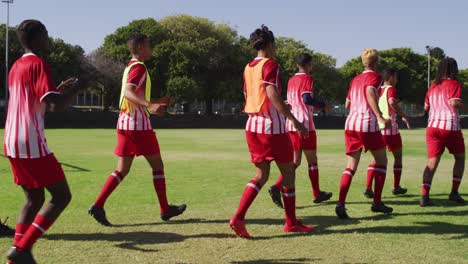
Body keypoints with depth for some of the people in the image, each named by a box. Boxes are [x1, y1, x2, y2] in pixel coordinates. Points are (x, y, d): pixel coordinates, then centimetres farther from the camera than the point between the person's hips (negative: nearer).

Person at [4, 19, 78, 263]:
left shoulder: (16, 67, 17)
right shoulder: (39, 64, -10)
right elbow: (56, 106, -19)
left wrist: (59, 90, 26)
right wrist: (73, 90, 0)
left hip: (12, 144, 9)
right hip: (32, 144, -9)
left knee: (34, 199, 15)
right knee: (61, 196, -1)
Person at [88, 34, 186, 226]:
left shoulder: (130, 67, 19)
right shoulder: (139, 67, -11)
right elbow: (128, 92, -26)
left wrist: (156, 104, 33)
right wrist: (150, 105, -40)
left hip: (124, 123, 9)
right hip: (139, 125, -9)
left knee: (122, 169, 7)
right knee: (157, 165, 5)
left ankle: (98, 206, -5)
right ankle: (165, 209, 13)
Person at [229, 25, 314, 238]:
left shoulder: (248, 68, 13)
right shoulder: (270, 65, -10)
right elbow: (273, 95, -23)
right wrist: (294, 120, -22)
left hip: (252, 125, 7)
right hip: (272, 126, -7)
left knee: (261, 175, 10)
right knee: (288, 173, 8)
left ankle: (238, 218, -4)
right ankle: (291, 222, 16)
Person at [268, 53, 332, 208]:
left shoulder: (291, 80, 17)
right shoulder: (307, 79, -7)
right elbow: (307, 99, -21)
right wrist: (322, 105, -7)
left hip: (291, 124, 7)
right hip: (305, 125, -7)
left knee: (295, 162, 6)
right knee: (312, 160, 7)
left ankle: (277, 187, -15)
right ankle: (317, 194, 18)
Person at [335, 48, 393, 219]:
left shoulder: (355, 80, 20)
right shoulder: (374, 76, 1)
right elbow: (370, 93, -21)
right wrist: (380, 118, -28)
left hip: (350, 123, 5)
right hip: (368, 124, -5)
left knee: (350, 167, 4)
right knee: (381, 161, 14)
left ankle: (341, 203, -14)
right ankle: (377, 202, 12)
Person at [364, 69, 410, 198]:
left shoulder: (377, 90, 13)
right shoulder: (391, 89, -7)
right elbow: (392, 102, -27)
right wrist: (403, 116, -19)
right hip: (390, 128, -6)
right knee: (398, 157, 13)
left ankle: (368, 187, -8)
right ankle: (396, 187, 20)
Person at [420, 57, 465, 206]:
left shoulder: (433, 86, 15)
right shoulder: (454, 84, -4)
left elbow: (426, 107, 21)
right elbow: (455, 103, -18)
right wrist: (462, 105, 2)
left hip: (432, 126, 5)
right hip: (450, 127, -5)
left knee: (432, 162, 1)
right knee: (460, 158, 16)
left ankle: (425, 196, -13)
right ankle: (454, 193, 11)